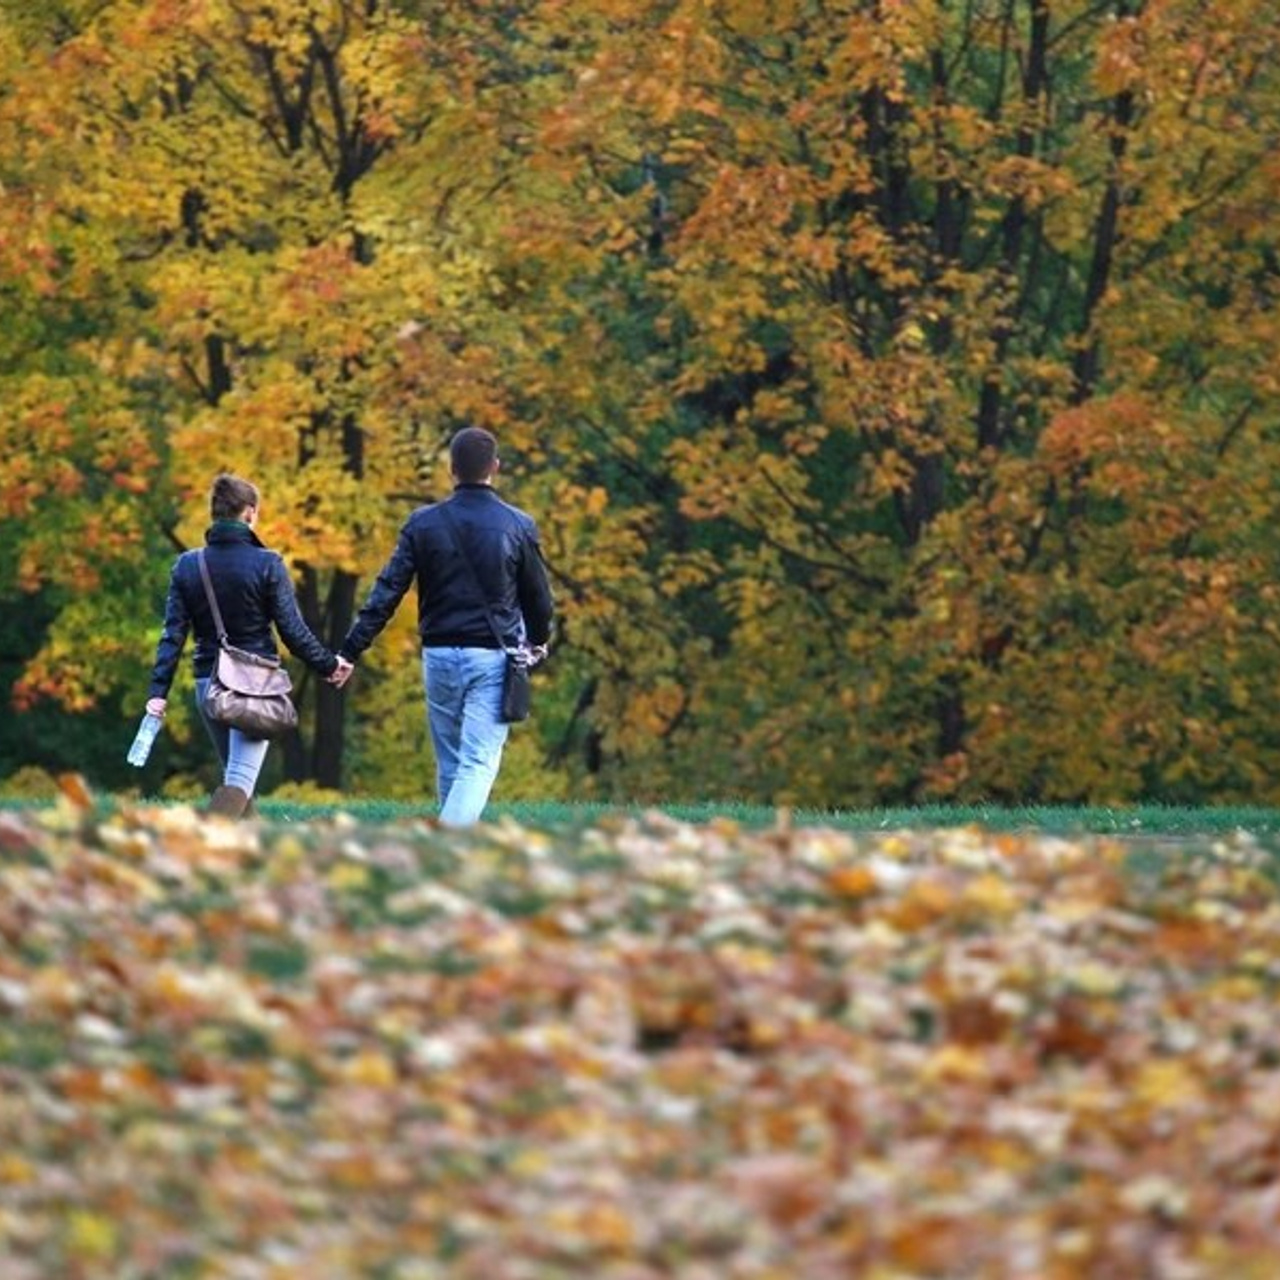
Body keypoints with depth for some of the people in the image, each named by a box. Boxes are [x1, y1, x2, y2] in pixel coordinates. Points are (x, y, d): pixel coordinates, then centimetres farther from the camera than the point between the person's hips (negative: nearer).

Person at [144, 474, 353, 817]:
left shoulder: (187, 565, 2)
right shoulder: (266, 564, -8)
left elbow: (173, 633, -1)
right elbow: (293, 631, -7)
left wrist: (159, 690, -1)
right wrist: (328, 665, 8)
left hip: (208, 682, 4)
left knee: (234, 774, 21)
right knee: (240, 780, -11)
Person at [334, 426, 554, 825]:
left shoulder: (424, 523, -1)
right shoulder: (518, 526, -2)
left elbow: (387, 592, -4)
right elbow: (538, 596, 9)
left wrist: (349, 652, -2)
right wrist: (537, 642, 29)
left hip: (439, 656, 2)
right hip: (493, 657, -2)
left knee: (450, 763, 15)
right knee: (479, 763, -8)